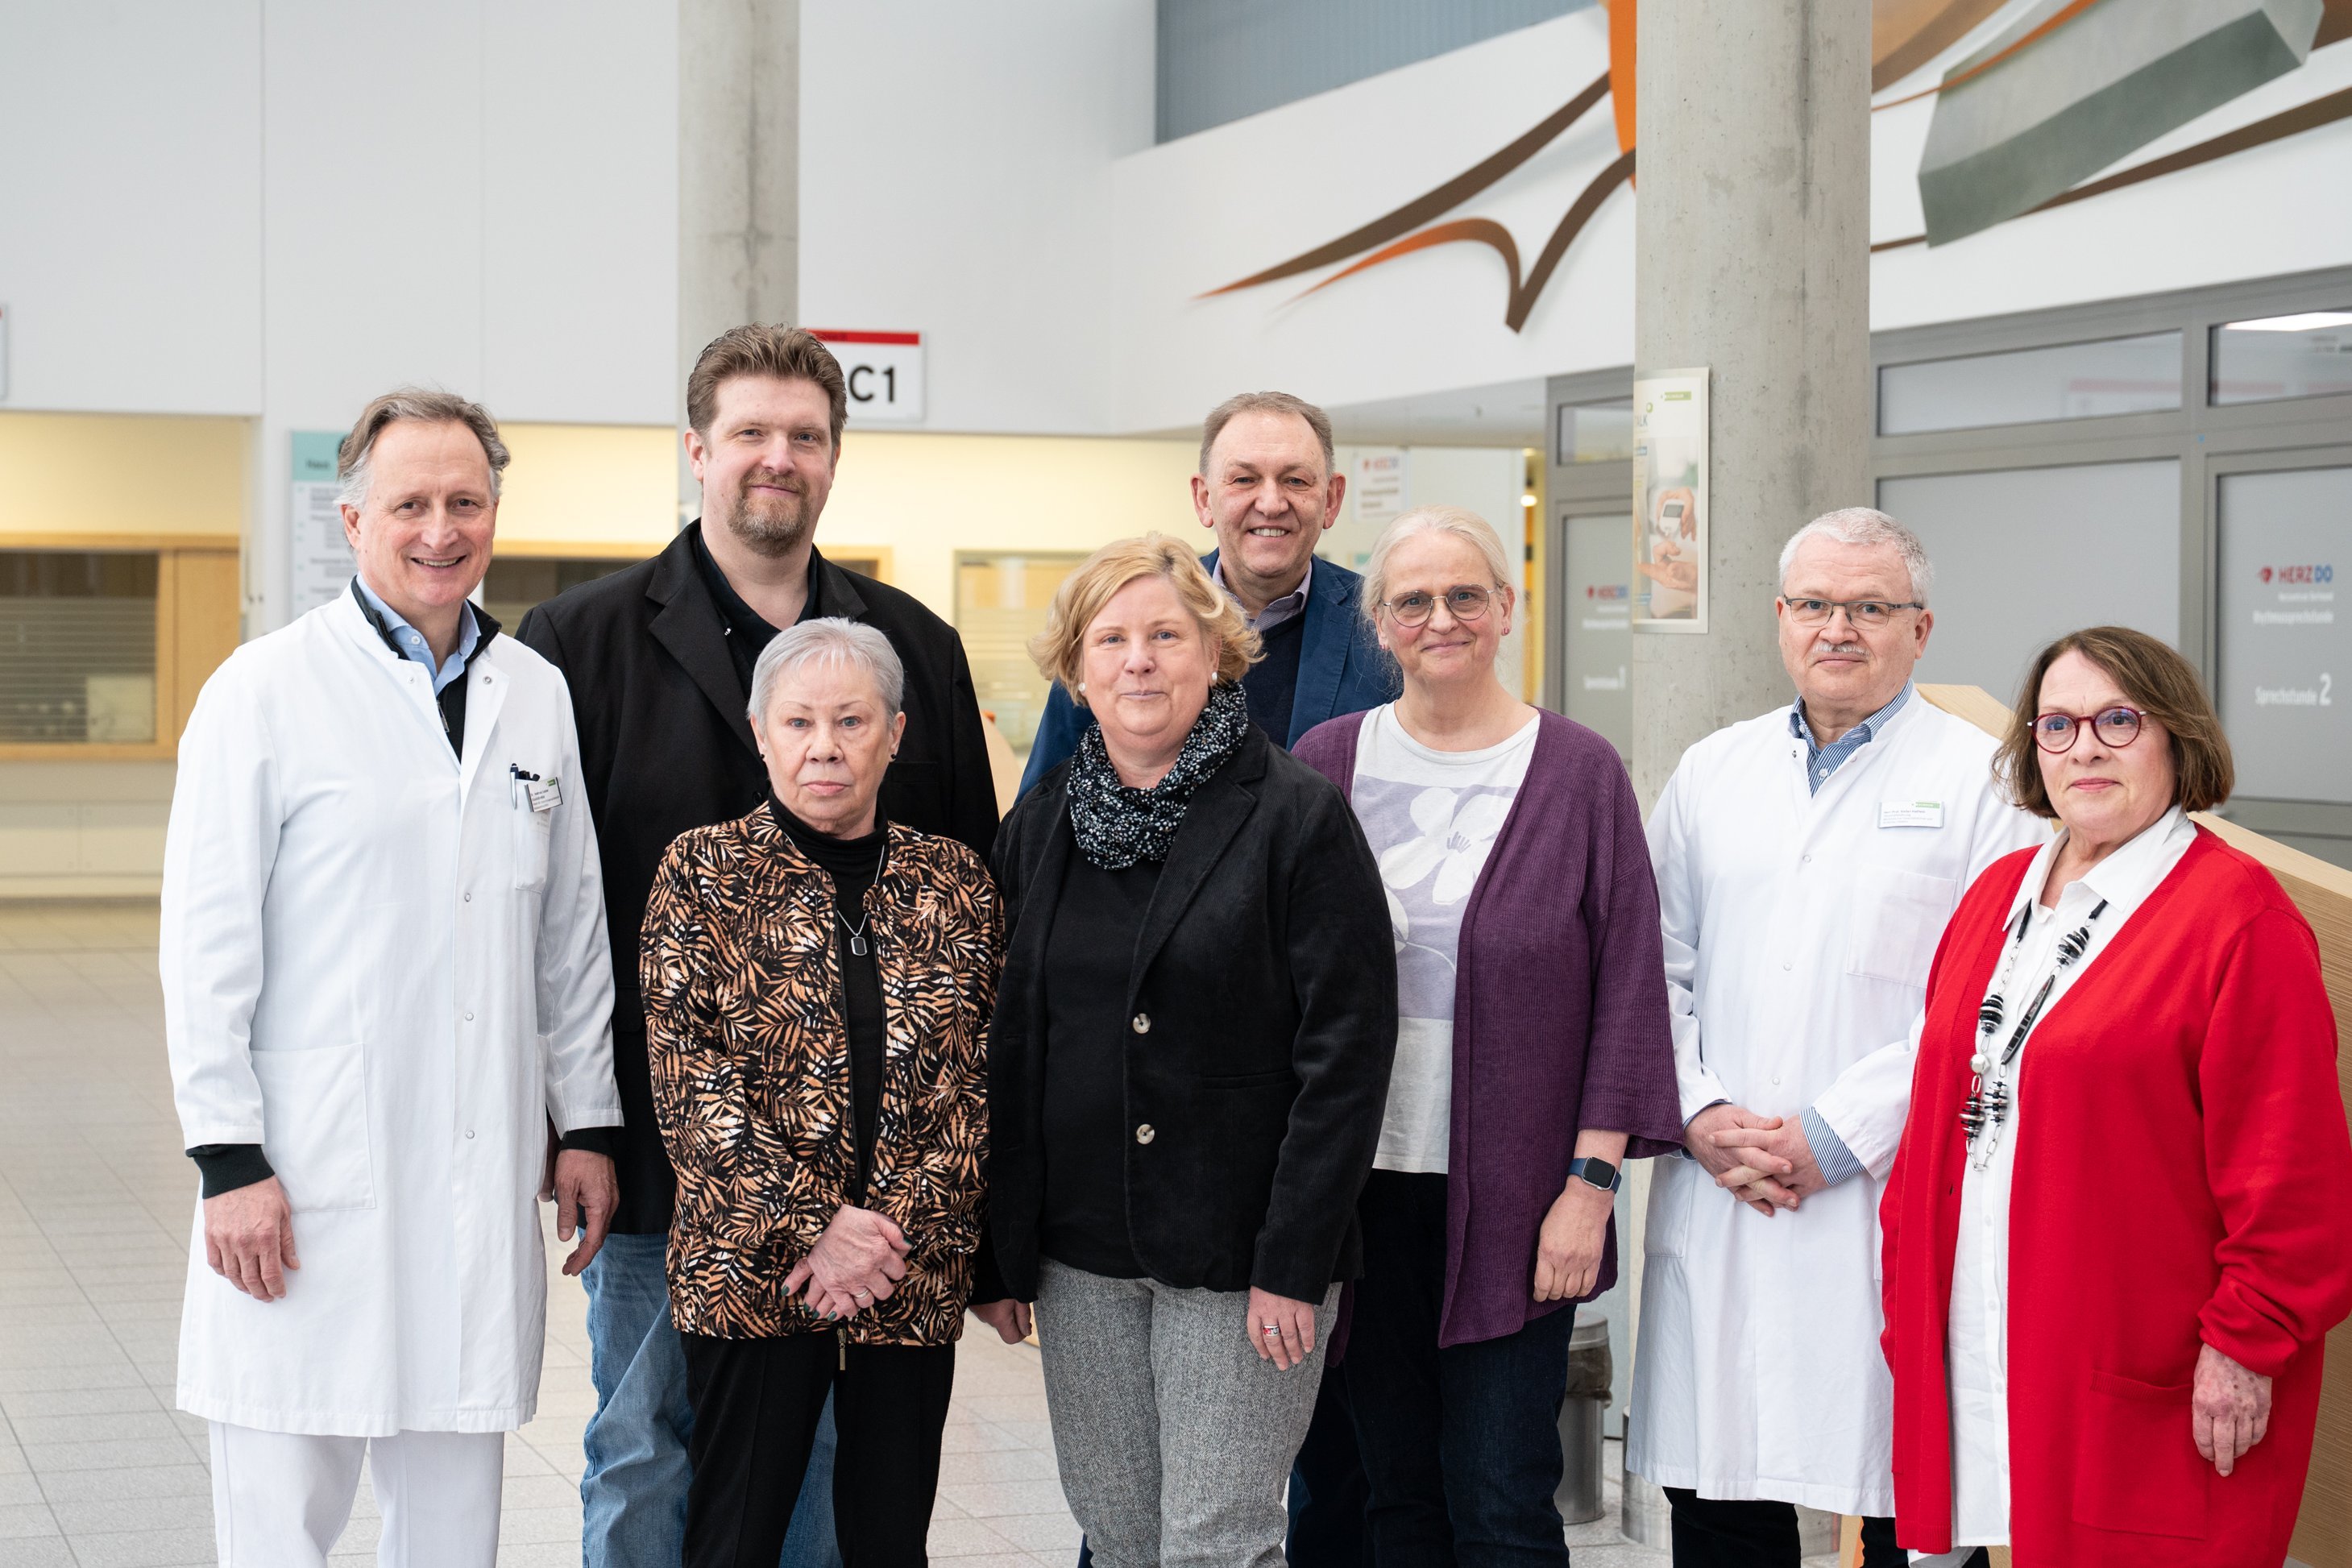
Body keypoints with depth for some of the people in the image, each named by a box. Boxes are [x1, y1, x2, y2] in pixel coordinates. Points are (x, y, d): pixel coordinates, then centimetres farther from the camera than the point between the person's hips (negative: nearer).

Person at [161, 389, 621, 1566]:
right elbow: (206, 945, -6)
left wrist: (586, 1122, 13)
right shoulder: (265, 691, -4)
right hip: (309, 1170, -4)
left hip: (482, 1179, 4)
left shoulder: (535, 695, 11)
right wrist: (228, 1158, -10)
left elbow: (572, 930, 16)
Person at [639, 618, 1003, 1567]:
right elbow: (686, 1071, -6)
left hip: (914, 1277, 2)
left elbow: (976, 1080, 3)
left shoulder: (953, 883, 8)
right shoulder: (703, 872, 1)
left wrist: (895, 1230, -10)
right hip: (749, 1272, -2)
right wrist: (811, 1227, -14)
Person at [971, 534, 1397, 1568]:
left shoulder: (1297, 818, -7)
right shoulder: (1040, 827, 9)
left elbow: (1347, 1051, -10)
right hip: (1082, 1251, 5)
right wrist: (1001, 1250, 7)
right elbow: (1008, 1047, 12)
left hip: (1236, 1251, -5)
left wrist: (1293, 1260, -14)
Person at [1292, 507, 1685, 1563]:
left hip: (1512, 1197, -2)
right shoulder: (1328, 762, 5)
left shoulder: (1578, 772, -1)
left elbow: (1627, 987, -2)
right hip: (1358, 1188, 3)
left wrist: (1591, 1180, -7)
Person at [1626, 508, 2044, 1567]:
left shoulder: (1978, 781, 1)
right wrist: (1698, 1115, -3)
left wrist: (1835, 1135, -12)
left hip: (1896, 1205, -4)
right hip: (1714, 1208, 4)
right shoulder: (1711, 774, 16)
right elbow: (1657, 971, 14)